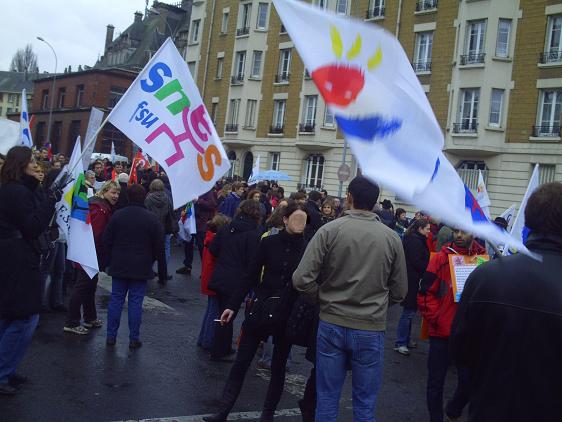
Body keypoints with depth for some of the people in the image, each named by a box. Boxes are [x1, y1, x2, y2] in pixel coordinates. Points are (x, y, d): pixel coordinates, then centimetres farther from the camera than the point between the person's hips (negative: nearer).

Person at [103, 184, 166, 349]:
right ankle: (134, 339, 7)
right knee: (135, 302, 2)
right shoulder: (151, 218, -6)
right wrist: (162, 270, 3)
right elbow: (159, 247, -4)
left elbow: (107, 241, 4)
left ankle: (111, 336, 14)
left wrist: (109, 262, 13)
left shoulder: (117, 215, 0)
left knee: (115, 300, 9)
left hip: (119, 267, 2)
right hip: (141, 268, -2)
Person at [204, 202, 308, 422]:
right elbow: (251, 277, -2)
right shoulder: (269, 242, -5)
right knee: (241, 362, 5)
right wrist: (232, 306, -4)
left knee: (278, 366, 12)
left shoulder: (307, 249, -5)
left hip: (287, 315, 0)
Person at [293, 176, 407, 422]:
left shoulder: (329, 230, -10)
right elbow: (399, 291, 3)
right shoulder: (392, 238, -4)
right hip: (371, 329, 1)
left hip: (332, 325, 0)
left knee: (327, 400, 12)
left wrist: (324, 298, 5)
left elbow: (302, 279, -13)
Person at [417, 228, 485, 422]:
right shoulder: (441, 258, -4)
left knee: (469, 381, 11)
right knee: (436, 382, 8)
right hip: (442, 333, -2)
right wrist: (435, 319, -12)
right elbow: (425, 293, -5)